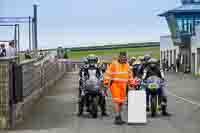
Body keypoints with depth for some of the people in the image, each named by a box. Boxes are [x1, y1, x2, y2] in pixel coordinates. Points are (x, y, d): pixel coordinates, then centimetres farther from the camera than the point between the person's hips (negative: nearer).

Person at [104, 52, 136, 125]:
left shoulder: (127, 65, 12)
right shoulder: (114, 64, -5)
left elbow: (130, 75, 23)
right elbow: (108, 74, -6)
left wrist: (132, 84, 19)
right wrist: (106, 83, -12)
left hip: (123, 85, 6)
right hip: (115, 84, -6)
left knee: (121, 101, 6)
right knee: (116, 100, -14)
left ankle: (119, 117, 14)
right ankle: (117, 117, -19)